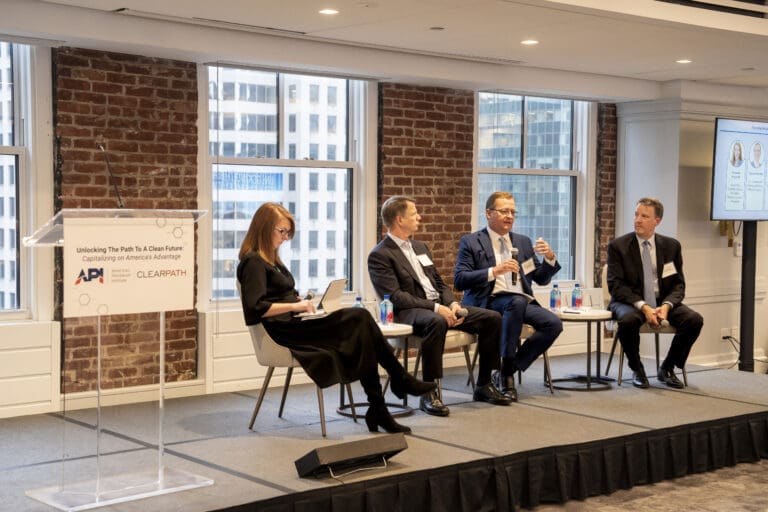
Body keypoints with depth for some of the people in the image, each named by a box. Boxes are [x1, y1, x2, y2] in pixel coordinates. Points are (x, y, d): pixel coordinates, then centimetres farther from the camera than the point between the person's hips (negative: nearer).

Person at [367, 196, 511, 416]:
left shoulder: (420, 247, 21)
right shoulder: (379, 255, -5)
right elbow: (395, 296, -16)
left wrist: (453, 304, -1)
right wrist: (435, 308, -23)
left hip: (440, 307, 8)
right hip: (409, 313, -8)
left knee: (492, 318, -5)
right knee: (437, 322, -41)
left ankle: (483, 385, 5)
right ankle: (428, 393, -31)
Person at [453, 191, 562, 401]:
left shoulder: (523, 242, 19)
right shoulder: (470, 242, 4)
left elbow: (541, 279, 19)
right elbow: (459, 280, -7)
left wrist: (550, 258, -2)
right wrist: (494, 271, -19)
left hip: (522, 301, 5)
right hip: (489, 303, -5)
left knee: (553, 324, -21)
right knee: (517, 301, -36)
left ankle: (508, 371, -7)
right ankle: (506, 372, -22)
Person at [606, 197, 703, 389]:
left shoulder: (671, 246, 5)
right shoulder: (618, 246, -4)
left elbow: (678, 284, 5)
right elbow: (616, 285, -10)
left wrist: (666, 306, -17)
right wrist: (644, 307, -24)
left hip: (663, 302, 3)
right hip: (630, 302, -3)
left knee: (694, 320, -22)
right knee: (628, 320, -37)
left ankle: (667, 369, 0)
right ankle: (637, 370, -9)